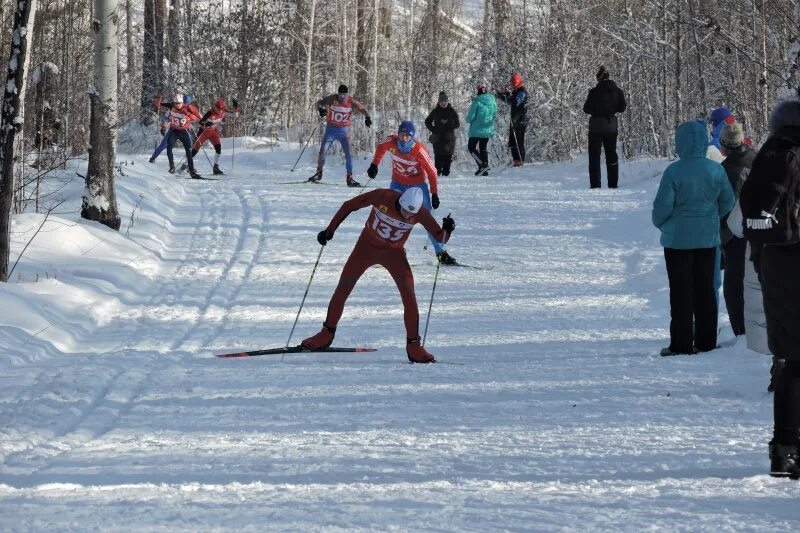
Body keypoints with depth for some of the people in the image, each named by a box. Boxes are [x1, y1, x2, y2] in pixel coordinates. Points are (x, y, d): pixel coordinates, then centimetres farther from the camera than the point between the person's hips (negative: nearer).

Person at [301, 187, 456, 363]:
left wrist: (447, 230, -40)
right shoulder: (382, 197, -27)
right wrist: (330, 230, -9)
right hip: (366, 247, 0)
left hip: (394, 253, 0)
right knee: (342, 289, 4)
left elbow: (440, 237, -16)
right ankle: (326, 334, 23)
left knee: (409, 296, -14)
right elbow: (349, 205, -14)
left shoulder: (420, 213, -23)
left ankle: (413, 346, -2)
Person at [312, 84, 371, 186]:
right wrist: (320, 109, -35)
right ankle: (319, 173, 13)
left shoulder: (352, 102, -9)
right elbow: (319, 103, -12)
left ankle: (349, 178, 2)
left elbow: (362, 109, 4)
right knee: (322, 151, -6)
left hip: (344, 131, 0)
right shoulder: (332, 99, -12)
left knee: (348, 154, -6)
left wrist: (367, 117, -13)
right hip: (331, 129, 0)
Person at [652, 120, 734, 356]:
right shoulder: (716, 170, -4)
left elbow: (663, 205, -15)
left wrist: (659, 222, 6)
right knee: (706, 290, 12)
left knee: (681, 292, 3)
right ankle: (706, 341, 15)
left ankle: (681, 343, 4)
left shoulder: (674, 172, -17)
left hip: (679, 239, -4)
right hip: (708, 239, 4)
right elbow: (727, 202, 5)